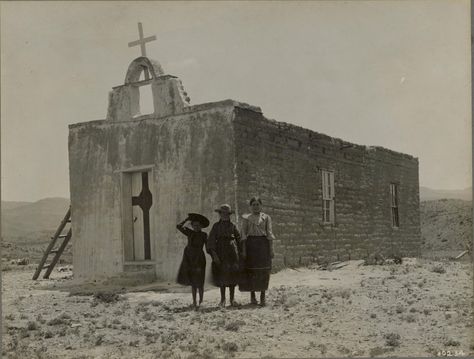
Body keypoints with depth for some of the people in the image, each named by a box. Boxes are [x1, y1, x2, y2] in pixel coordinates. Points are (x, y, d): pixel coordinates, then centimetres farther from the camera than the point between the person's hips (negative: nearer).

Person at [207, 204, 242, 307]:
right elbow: (211, 240, -3)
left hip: (232, 252, 1)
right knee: (221, 275, 0)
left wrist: (240, 252, 4)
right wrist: (214, 254, -13)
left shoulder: (232, 226, 8)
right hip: (221, 253, -1)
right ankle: (223, 299, 8)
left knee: (233, 275, 1)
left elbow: (238, 239, 11)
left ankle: (232, 299, 9)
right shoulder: (216, 226, 3)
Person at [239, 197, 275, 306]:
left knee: (263, 271, -2)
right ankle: (252, 296, 11)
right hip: (250, 244, 0)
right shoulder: (246, 218, 8)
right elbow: (243, 234, 3)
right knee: (251, 270, 1)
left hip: (263, 244, 0)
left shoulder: (266, 217, 9)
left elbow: (269, 233, 5)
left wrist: (271, 248, -4)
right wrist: (243, 250, -6)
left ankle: (263, 296, 4)